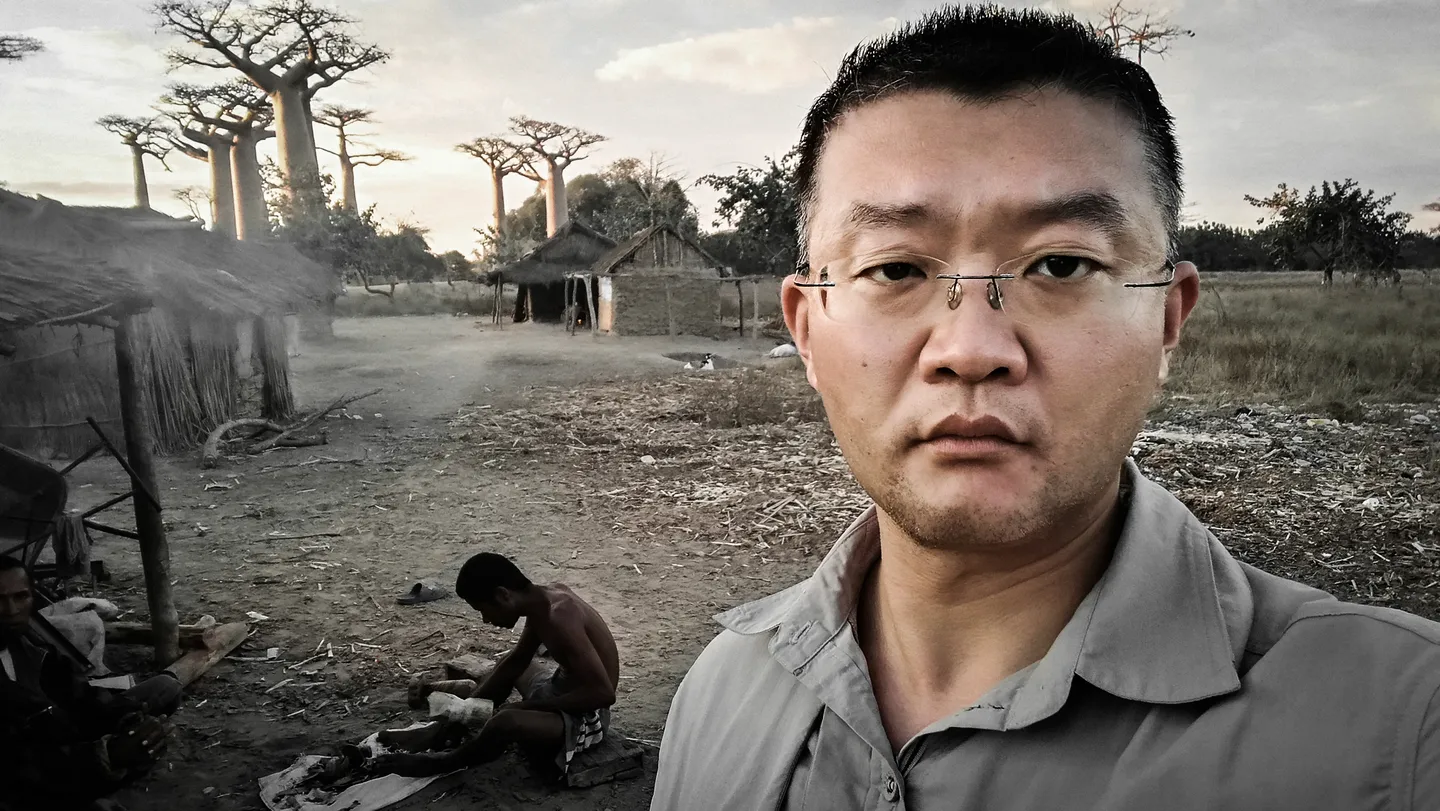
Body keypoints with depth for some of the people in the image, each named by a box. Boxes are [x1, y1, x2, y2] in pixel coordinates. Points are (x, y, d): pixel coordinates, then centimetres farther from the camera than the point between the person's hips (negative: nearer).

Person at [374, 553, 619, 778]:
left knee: (507, 720, -32)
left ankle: (441, 763, -3)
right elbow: (517, 660, 14)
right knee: (510, 665, 29)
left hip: (585, 719, -10)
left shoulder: (557, 618, -30)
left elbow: (603, 692, -32)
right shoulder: (541, 600, -2)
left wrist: (530, 706, -23)